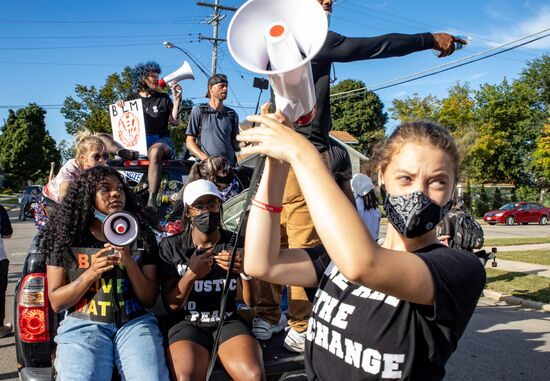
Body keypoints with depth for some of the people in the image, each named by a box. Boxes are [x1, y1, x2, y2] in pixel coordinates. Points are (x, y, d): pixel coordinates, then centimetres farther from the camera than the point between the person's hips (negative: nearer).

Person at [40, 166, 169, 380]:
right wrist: (91, 273, -10)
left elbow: (150, 300, 6)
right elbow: (56, 302, 6)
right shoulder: (66, 237, 6)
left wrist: (128, 261, -9)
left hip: (135, 323, 1)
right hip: (82, 324, 0)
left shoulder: (142, 236, 9)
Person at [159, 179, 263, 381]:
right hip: (186, 323, -1)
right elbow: (172, 304, -2)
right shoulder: (171, 246, 1)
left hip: (228, 321, 1)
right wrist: (191, 275, -19)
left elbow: (252, 301, 2)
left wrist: (246, 271, -18)